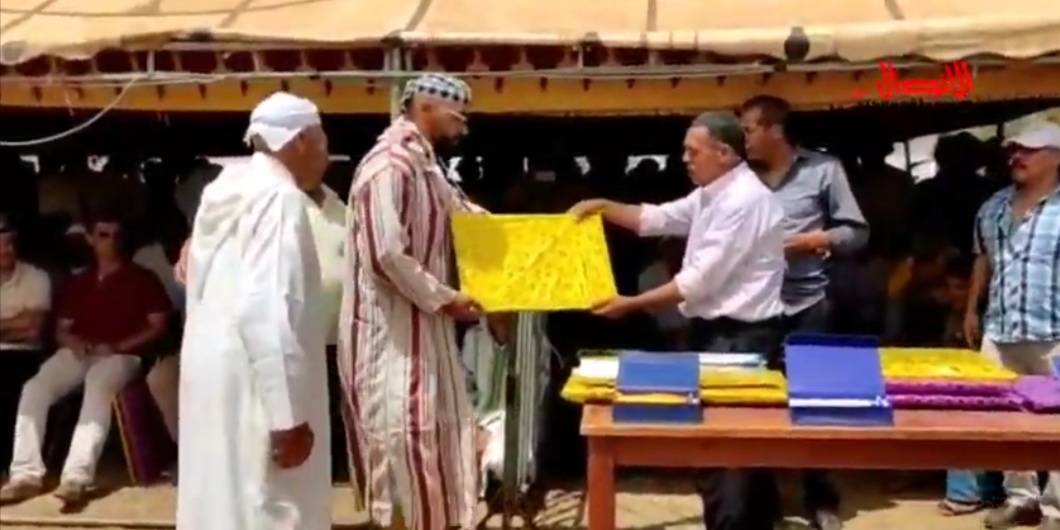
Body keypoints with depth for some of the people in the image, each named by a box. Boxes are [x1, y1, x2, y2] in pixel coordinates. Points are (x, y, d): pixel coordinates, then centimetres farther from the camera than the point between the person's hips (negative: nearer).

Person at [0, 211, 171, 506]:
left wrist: (115, 347, -12)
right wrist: (73, 342, -6)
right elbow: (61, 330, 20)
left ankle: (76, 477, -49)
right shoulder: (77, 283, 23)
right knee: (34, 388, -23)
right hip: (80, 353, 5)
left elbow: (158, 326, 1)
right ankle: (26, 473, -26)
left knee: (98, 389, -38)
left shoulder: (142, 279, 9)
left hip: (122, 354, -5)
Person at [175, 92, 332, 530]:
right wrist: (288, 414, -23)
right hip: (253, 382, -9)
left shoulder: (228, 189, 12)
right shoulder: (279, 198, -16)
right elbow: (268, 311, -25)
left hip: (214, 366, 9)